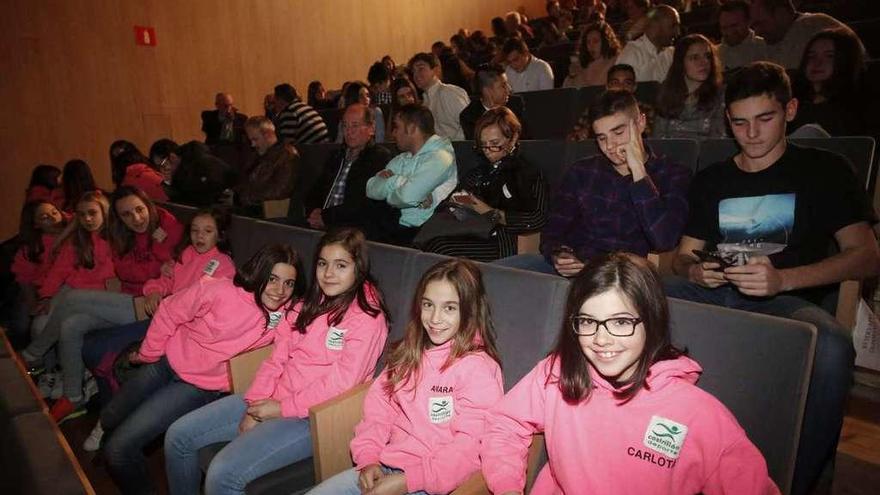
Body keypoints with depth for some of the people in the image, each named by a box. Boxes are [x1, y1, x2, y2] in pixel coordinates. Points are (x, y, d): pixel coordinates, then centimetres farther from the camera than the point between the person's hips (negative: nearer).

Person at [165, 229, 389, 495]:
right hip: (271, 402, 8)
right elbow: (276, 359, 8)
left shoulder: (367, 319, -11)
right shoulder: (308, 306, 13)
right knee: (178, 435, 3)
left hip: (313, 416, -8)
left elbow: (340, 383, -18)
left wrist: (282, 408, -14)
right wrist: (255, 405, -5)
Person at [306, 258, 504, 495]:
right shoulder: (410, 353, 10)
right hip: (379, 469, 6)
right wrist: (369, 459, -7)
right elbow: (379, 408, 8)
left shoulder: (478, 367, -13)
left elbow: (470, 448, -17)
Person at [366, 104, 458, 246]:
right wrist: (397, 180, -9)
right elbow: (372, 190, 5)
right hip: (392, 226, 7)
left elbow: (408, 196, -22)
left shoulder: (440, 157, -9)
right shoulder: (400, 160, 17)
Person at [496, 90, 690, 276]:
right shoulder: (581, 172, 13)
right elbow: (552, 231, 12)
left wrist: (638, 169, -11)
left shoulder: (673, 176, 3)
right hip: (572, 269, 2)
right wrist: (557, 256, -14)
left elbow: (665, 241, -15)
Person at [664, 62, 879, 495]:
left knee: (831, 347, -38)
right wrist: (693, 271, -7)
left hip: (787, 300, -3)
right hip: (714, 295, 4)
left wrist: (783, 278, -18)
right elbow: (683, 256, 20)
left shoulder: (824, 170, 11)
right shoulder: (710, 180, 22)